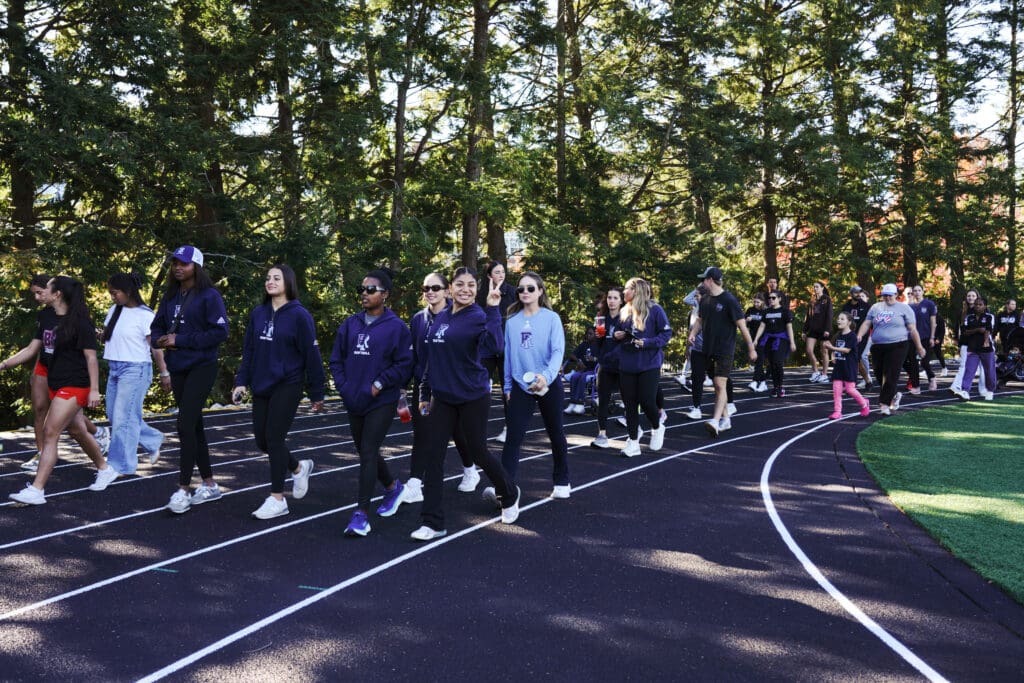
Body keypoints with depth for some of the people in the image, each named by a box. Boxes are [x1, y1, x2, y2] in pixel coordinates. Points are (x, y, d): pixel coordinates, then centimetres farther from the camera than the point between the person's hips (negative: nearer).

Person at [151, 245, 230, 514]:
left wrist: (182, 340, -17)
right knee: (194, 426, 12)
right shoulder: (170, 297, 11)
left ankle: (183, 489, -7)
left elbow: (220, 332, -16)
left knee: (185, 425, -14)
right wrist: (160, 339, -7)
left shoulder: (209, 296, -9)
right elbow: (156, 327, 17)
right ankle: (209, 484, 23)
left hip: (201, 368, -7)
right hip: (177, 369, 7)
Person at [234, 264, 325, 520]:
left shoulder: (299, 315, -10)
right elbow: (248, 350, 12)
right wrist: (242, 381, 4)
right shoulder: (258, 314, 7)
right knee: (261, 439, 9)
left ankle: (277, 499, 4)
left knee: (274, 438, -7)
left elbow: (311, 355, -8)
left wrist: (317, 394, -7)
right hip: (261, 387, 6)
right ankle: (299, 468, 35)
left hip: (288, 386, -6)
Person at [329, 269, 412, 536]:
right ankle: (392, 487, 42)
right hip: (354, 402, 6)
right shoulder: (351, 324, 7)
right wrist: (344, 387, -1)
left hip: (381, 402, -6)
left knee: (368, 453, -11)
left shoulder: (396, 327, -8)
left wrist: (379, 385, -15)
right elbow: (336, 359, 10)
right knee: (365, 452, 17)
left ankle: (361, 513, -7)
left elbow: (404, 364, -11)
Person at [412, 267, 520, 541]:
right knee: (433, 456, -1)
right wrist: (425, 394, 16)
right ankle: (432, 523, 5)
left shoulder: (478, 317, -11)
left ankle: (509, 495, 36)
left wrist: (493, 309, -33)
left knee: (478, 452, 8)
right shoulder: (440, 318, 8)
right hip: (442, 398, 5)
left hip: (473, 397, -5)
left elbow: (495, 347, -31)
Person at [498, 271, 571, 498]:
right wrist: (507, 386, 9)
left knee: (555, 434, 13)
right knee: (513, 436, -10)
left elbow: (558, 351, -16)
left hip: (549, 384, -2)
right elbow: (508, 354, 8)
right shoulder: (512, 321, 3)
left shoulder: (551, 318, -7)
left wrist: (547, 375, -32)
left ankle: (562, 482, 29)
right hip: (521, 386, 2)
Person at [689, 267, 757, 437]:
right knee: (718, 386, 12)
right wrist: (693, 333, -1)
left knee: (720, 385, -14)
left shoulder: (729, 300, -12)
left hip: (724, 351, -7)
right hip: (709, 350, 7)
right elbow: (700, 320, 20)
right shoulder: (705, 300, 8)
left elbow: (742, 325, -10)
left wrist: (751, 348, -9)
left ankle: (715, 421, -22)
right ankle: (725, 419, 21)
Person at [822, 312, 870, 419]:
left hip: (849, 367, -7)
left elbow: (847, 350, -19)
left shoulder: (852, 336, -10)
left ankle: (864, 404, 21)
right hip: (838, 366, 7)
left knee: (850, 389, -3)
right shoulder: (838, 336, 13)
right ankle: (837, 411, 3)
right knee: (836, 389, -1)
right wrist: (833, 356, 0)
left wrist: (832, 348, -26)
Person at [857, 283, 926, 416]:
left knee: (891, 376, -11)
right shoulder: (875, 308, 14)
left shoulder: (903, 308, 3)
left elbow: (912, 329, 2)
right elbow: (867, 323, 10)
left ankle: (885, 404, -8)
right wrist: (860, 335, -9)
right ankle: (894, 395, 32)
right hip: (877, 347, 5)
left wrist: (919, 347, 1)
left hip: (897, 346, -4)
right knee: (879, 374, 8)